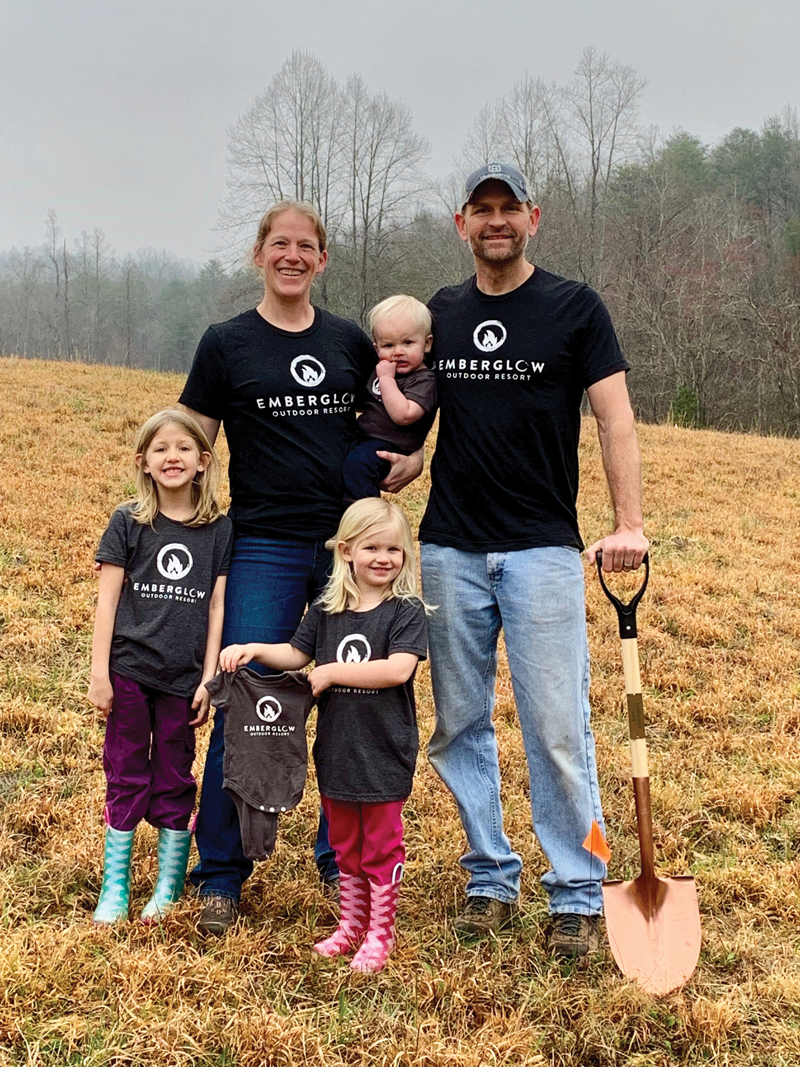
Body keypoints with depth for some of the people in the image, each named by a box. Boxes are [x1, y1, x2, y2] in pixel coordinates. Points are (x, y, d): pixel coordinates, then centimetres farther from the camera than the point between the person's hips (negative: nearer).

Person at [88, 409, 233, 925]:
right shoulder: (128, 523, -1)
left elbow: (217, 608, 2)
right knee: (125, 778, 7)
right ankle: (115, 887, 17)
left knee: (175, 782, 10)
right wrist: (100, 674, -5)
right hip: (129, 673, 0)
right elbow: (107, 601, -1)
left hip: (183, 679, 1)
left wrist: (208, 679, -1)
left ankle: (170, 887, 22)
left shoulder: (220, 529, 1)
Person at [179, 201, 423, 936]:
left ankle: (342, 858, 25)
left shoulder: (351, 342, 8)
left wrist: (412, 460, 1)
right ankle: (221, 875, 11)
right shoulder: (227, 344, 0)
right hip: (265, 550, -3)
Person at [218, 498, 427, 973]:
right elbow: (296, 654, 14)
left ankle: (381, 934, 20)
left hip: (384, 753, -5)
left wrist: (332, 672, -21)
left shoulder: (406, 611, -11)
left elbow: (398, 669, -24)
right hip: (336, 750, 5)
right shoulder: (326, 611, 4)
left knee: (381, 846, 6)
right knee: (345, 844, 18)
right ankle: (352, 925, 33)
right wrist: (253, 650, -3)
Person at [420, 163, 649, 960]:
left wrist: (629, 524, -15)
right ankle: (491, 879, 22)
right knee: (459, 726, 8)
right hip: (449, 549, 4)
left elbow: (615, 417, -5)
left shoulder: (574, 308, 0)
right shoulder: (439, 315, 12)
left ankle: (576, 895, 8)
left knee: (558, 728, -4)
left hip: (541, 549, -4)